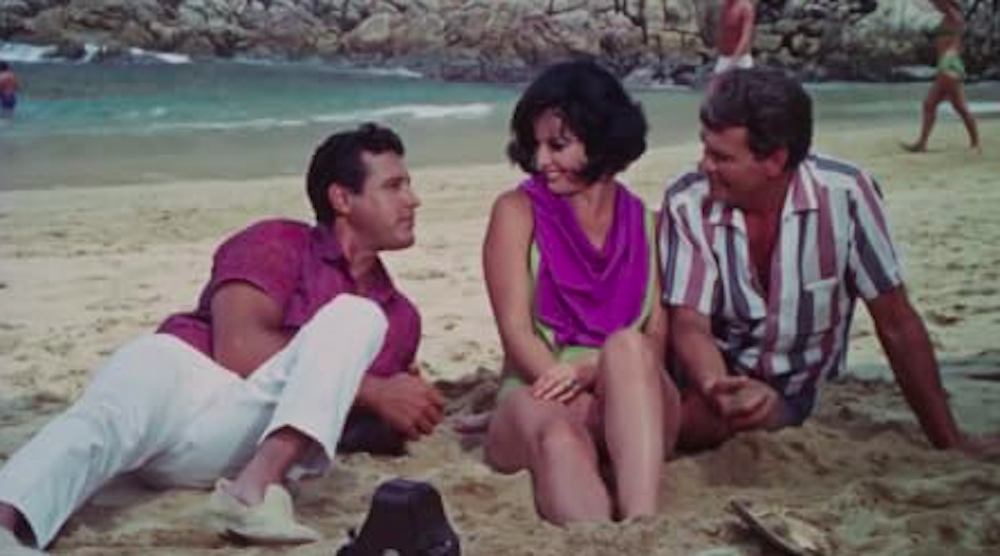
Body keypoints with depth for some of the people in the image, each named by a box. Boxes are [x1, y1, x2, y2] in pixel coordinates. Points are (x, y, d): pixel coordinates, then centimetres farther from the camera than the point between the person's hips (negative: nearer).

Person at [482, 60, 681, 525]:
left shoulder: (645, 223, 16)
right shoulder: (518, 211, 9)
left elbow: (658, 335, 5)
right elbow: (516, 331, -3)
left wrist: (594, 371, -19)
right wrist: (574, 389, -22)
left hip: (634, 408, 2)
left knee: (625, 345, -33)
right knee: (560, 437, -38)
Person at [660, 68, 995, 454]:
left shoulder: (844, 194, -21)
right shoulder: (687, 204, -18)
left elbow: (897, 323, -13)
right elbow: (689, 325, -19)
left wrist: (949, 441, -9)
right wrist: (719, 392, -42)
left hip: (798, 390, -2)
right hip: (717, 375, 2)